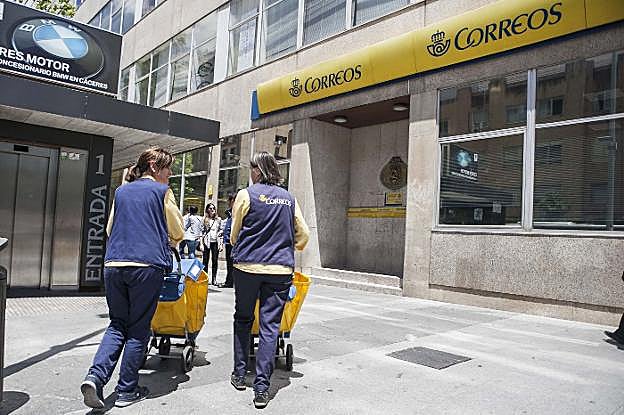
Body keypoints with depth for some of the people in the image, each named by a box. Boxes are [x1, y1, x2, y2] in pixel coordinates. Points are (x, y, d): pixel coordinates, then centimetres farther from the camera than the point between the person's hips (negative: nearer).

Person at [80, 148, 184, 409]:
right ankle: (127, 390, 14)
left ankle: (95, 376, -2)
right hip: (147, 265, -5)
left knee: (118, 323, 16)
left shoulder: (121, 191, 17)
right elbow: (177, 233, 5)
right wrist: (164, 243, 26)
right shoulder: (162, 191, 2)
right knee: (138, 328, 6)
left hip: (114, 264, 5)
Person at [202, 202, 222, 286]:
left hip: (215, 242, 2)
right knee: (205, 260, 3)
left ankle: (214, 279, 8)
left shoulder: (218, 219, 10)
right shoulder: (204, 219, 4)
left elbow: (221, 229, 18)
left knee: (215, 261, 3)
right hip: (207, 242, -1)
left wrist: (220, 232, -5)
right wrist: (201, 244, -4)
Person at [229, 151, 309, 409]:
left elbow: (234, 234, 6)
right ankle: (262, 387, 4)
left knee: (243, 319, 17)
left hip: (248, 265, -1)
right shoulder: (289, 199, 8)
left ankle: (239, 375, 26)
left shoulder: (246, 194, -1)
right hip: (281, 269, 2)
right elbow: (303, 235, 12)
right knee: (270, 326, 4)